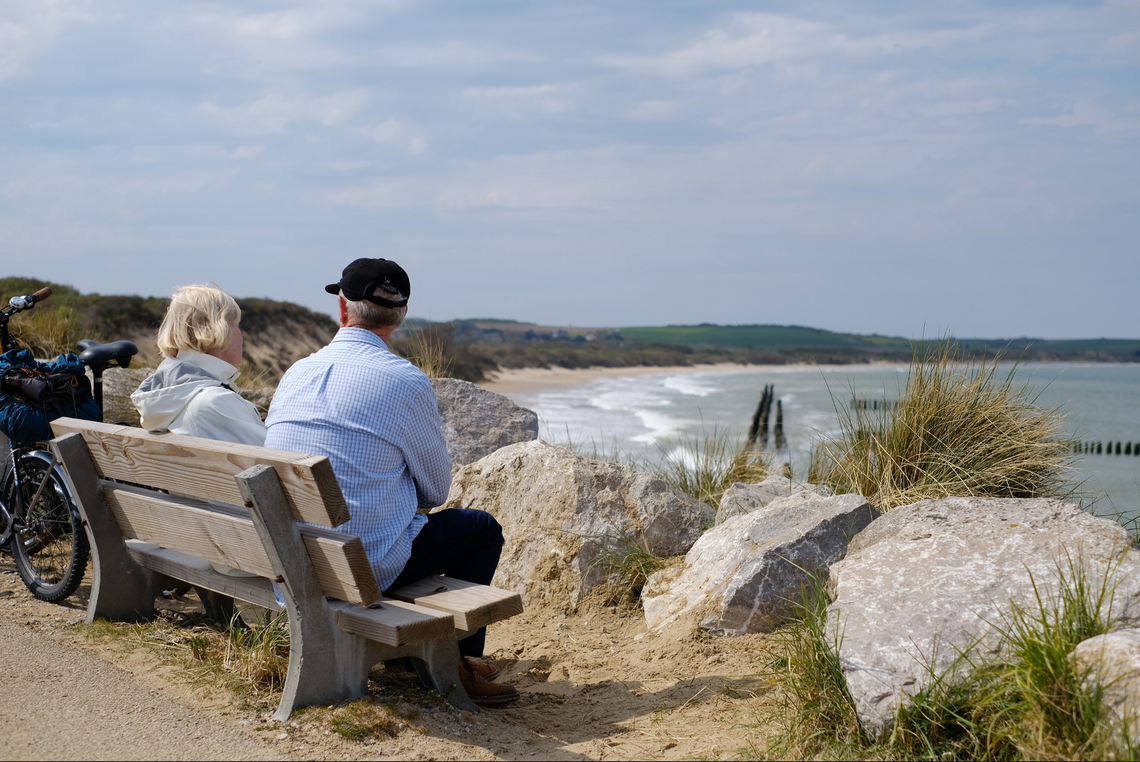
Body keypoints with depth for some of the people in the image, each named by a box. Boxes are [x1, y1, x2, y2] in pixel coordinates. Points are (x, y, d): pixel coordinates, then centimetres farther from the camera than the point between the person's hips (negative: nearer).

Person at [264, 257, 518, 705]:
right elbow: (437, 489, -1)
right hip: (368, 565, -7)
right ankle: (460, 664, 18)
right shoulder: (406, 382, -12)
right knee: (483, 529, 14)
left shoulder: (296, 373, 5)